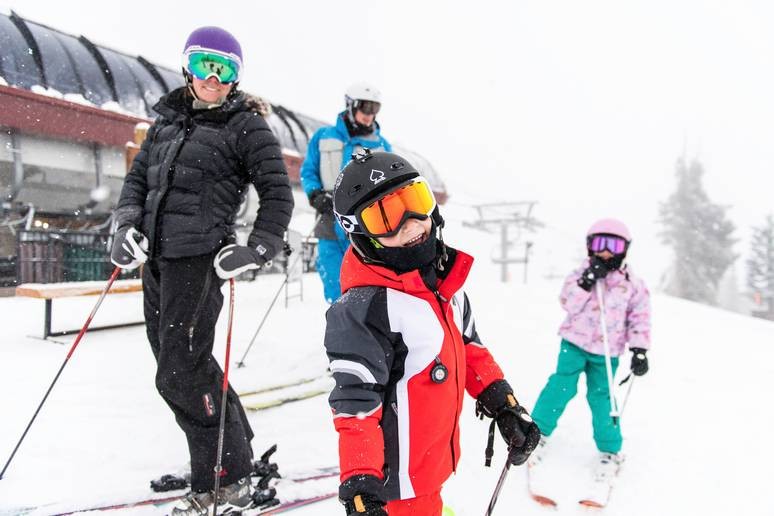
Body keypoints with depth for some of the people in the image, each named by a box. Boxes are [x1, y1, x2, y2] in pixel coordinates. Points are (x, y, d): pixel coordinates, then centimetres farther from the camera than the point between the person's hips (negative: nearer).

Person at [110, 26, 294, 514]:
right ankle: (239, 458, 30)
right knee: (186, 365, 14)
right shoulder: (167, 121, 17)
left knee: (181, 374, -9)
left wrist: (256, 250, -12)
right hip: (156, 258, 7)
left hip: (198, 259, -7)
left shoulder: (247, 127, -1)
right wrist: (128, 224, 5)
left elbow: (278, 194, -4)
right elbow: (138, 177, 21)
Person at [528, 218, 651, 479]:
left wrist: (639, 350, -7)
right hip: (575, 342, 0)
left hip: (606, 352, 0)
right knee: (562, 386, -7)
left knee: (601, 397, 4)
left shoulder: (633, 285, 1)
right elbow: (568, 304, -10)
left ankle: (610, 450, 19)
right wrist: (587, 282, -21)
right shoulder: (581, 274, 0)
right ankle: (539, 431, 10)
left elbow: (640, 320, 2)